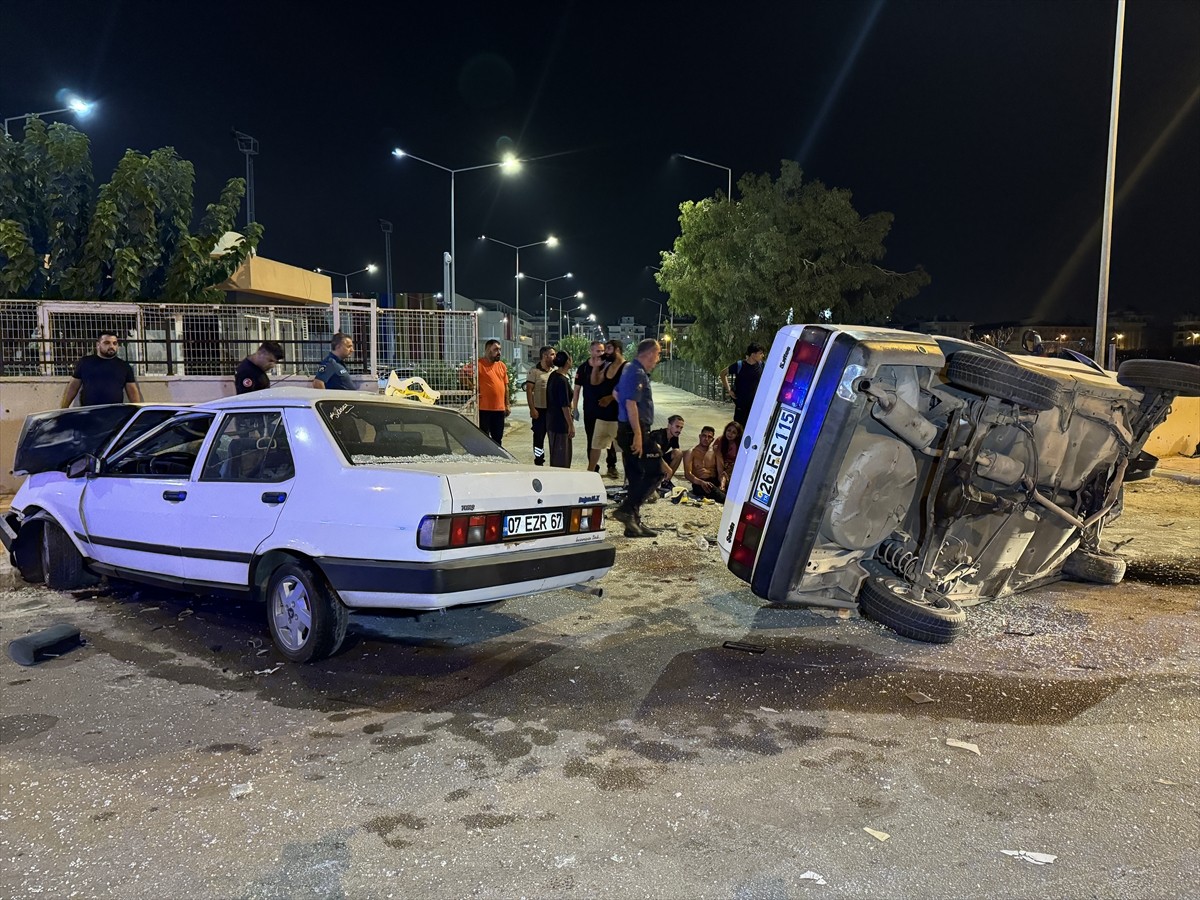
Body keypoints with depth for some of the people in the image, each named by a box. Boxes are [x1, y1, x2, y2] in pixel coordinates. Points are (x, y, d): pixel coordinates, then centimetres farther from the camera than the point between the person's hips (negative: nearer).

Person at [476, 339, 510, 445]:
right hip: (484, 408, -6)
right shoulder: (479, 364, -7)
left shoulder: (502, 365, 13)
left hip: (500, 409, 6)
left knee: (498, 438, 13)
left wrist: (507, 405, 15)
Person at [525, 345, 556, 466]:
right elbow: (529, 390, -9)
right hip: (540, 410, -5)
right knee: (539, 437, 2)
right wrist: (532, 409, -15)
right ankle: (539, 462, 11)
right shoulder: (534, 371, -6)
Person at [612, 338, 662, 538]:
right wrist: (638, 435, -26)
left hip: (627, 429, 10)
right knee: (655, 470, -7)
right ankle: (627, 510, -10)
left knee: (636, 476, 12)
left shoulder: (631, 369, 16)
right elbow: (631, 404, -24)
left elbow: (617, 393, 30)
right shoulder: (638, 373, -16)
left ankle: (633, 522, 16)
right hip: (635, 431, -10)